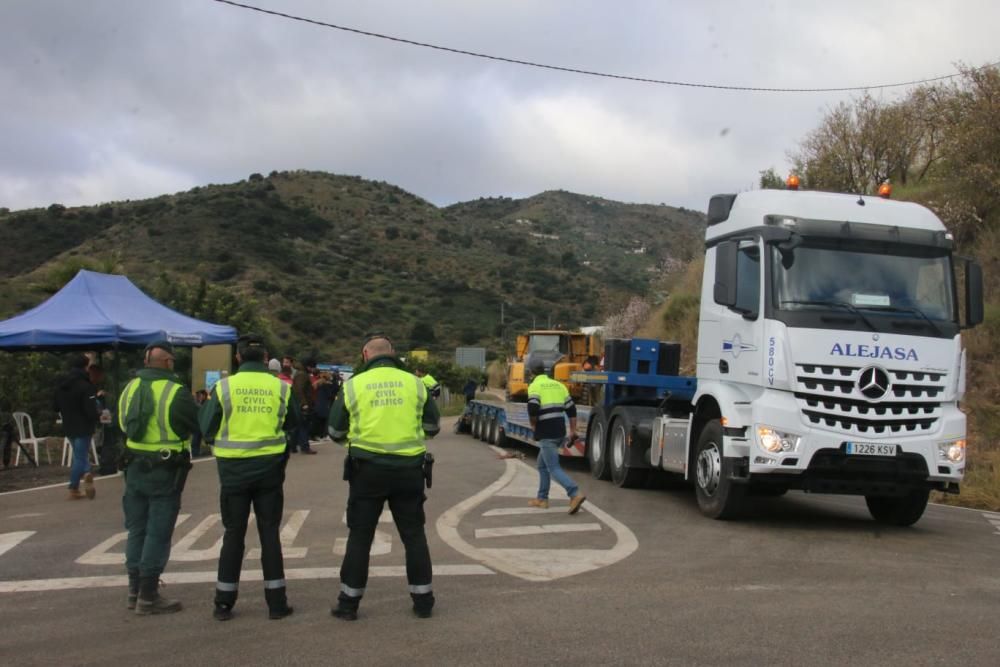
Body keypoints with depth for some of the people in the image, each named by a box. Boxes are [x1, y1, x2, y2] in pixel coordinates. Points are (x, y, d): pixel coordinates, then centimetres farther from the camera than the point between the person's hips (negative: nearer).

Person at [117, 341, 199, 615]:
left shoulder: (130, 388, 3)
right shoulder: (176, 392, -17)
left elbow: (124, 425, 14)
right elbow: (198, 425, -10)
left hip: (134, 467, 6)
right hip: (165, 471, -6)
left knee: (137, 529, 16)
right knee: (158, 533, 1)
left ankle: (135, 590, 25)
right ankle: (148, 596, 5)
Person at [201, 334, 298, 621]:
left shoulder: (223, 387, -8)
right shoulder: (280, 388, -5)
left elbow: (208, 429, -3)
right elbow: (292, 422, 8)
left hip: (234, 469, 0)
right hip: (270, 468, 0)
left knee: (234, 534, 11)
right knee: (270, 533, 9)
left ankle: (224, 603, 16)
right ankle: (276, 602, 11)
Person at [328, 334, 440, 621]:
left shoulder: (353, 385, -2)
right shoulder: (414, 383, 0)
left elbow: (336, 432, 5)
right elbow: (432, 426, 9)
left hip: (368, 469, -1)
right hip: (409, 468, 1)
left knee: (360, 536, 10)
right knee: (414, 535, 12)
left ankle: (349, 602, 16)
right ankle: (423, 600, 18)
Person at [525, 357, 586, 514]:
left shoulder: (535, 386, -6)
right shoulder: (558, 385, 15)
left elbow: (533, 409, -21)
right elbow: (571, 409, 12)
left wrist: (533, 425, -3)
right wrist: (573, 430, 13)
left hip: (546, 434, -8)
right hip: (559, 432, 8)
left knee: (554, 469, -7)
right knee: (543, 464, 22)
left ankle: (575, 494, -23)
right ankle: (542, 499, 25)